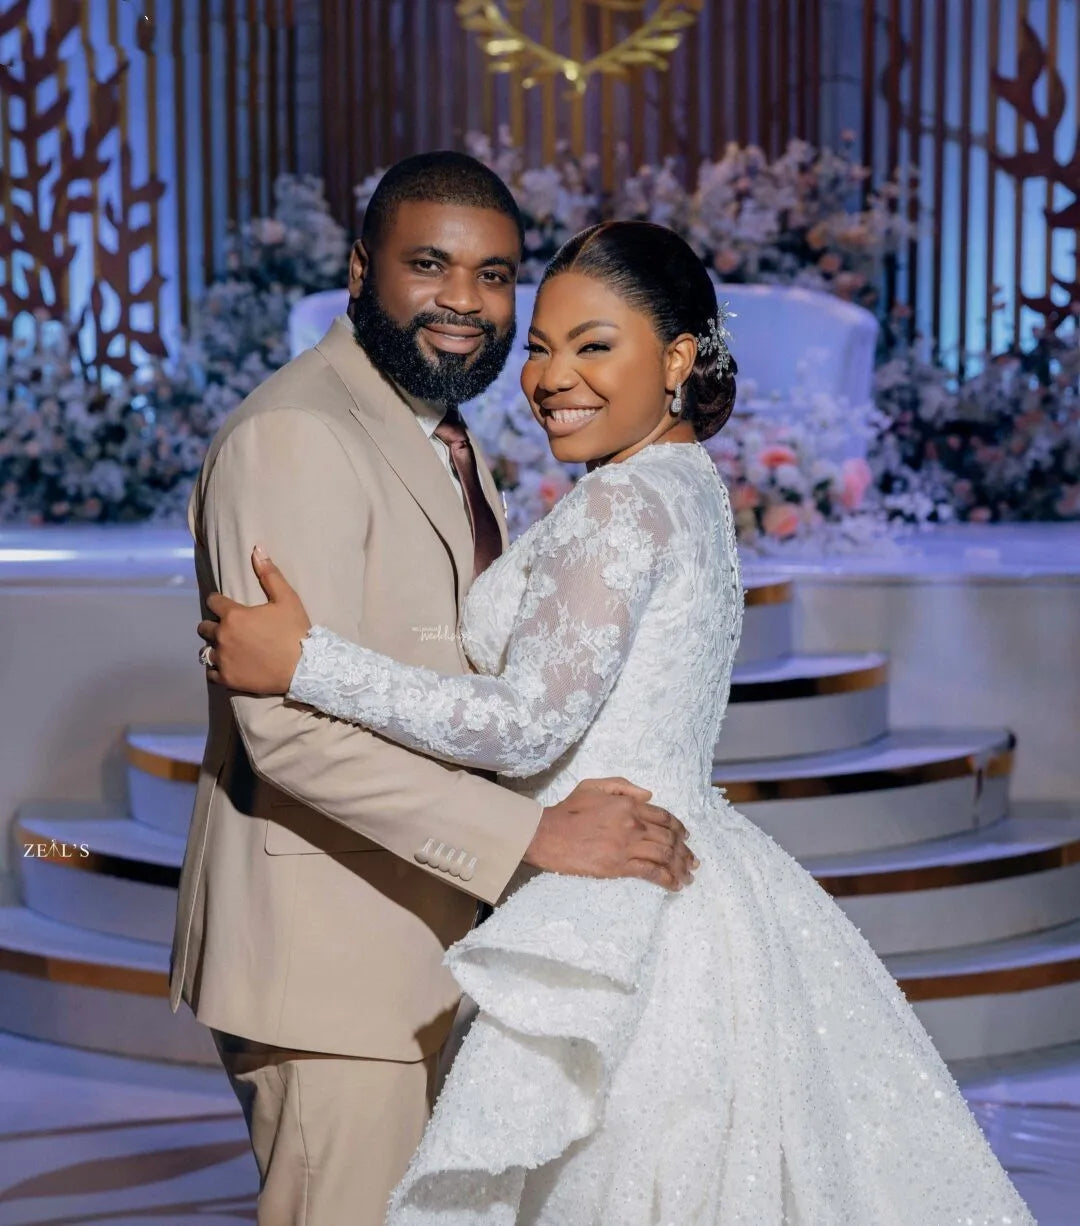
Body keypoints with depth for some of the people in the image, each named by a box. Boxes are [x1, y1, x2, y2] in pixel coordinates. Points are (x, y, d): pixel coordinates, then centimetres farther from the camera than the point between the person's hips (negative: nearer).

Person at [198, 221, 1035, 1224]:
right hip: (684, 884, 10)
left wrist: (303, 662, -21)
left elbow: (528, 726, -22)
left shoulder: (624, 503, -17)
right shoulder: (687, 486, 13)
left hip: (615, 913, -10)